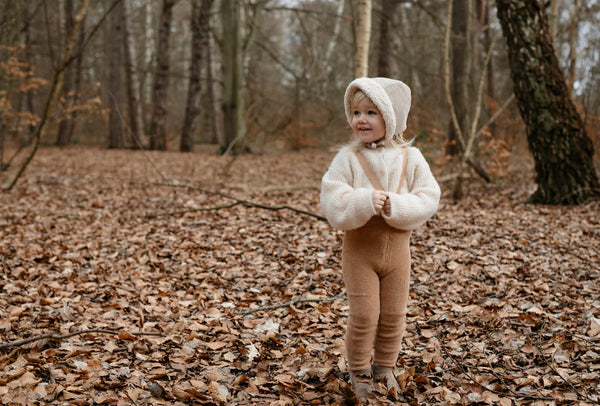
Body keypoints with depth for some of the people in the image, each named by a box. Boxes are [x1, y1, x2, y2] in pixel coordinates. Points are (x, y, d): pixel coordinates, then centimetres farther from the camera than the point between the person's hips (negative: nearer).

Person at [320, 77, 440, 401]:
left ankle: (384, 366, 33)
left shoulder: (410, 157, -3)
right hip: (359, 250, -2)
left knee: (393, 314, 12)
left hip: (396, 247, 2)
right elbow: (332, 202, -15)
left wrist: (396, 206, -23)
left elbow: (428, 199, -7)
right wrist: (365, 202, -30)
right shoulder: (347, 158, -8)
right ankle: (359, 373, 21)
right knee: (364, 315, 0)